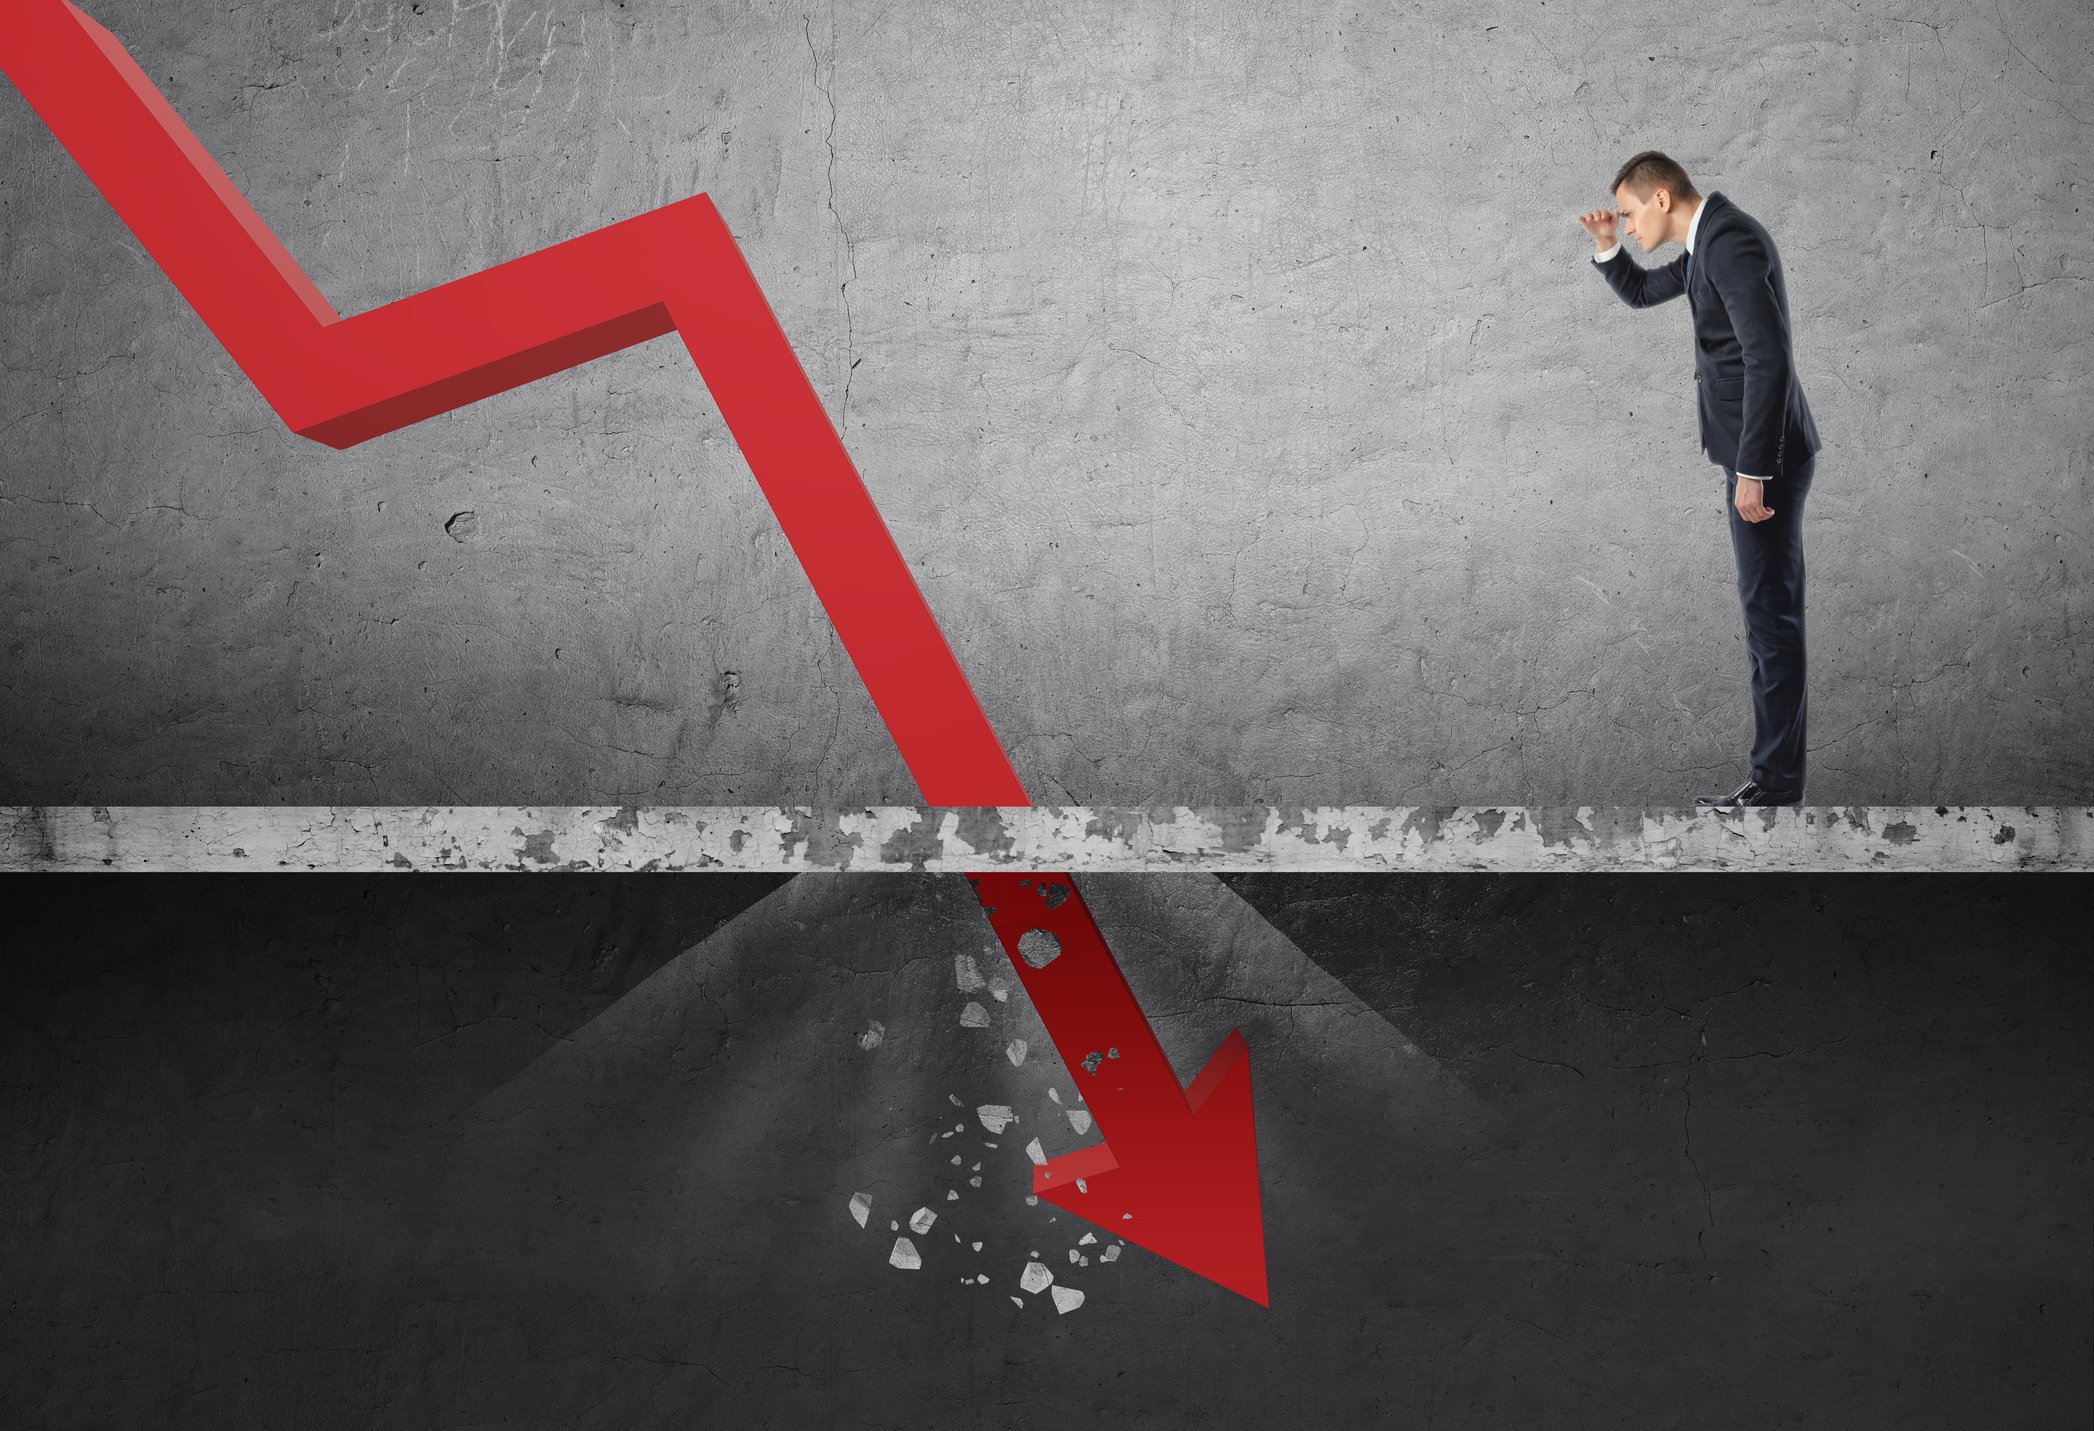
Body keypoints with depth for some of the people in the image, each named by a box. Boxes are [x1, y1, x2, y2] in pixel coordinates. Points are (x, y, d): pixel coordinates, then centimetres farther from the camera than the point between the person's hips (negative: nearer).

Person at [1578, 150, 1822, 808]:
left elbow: (1769, 355, -24)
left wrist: (1753, 470, -24)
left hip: (1767, 454, -11)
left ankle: (1776, 785, -3)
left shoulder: (1731, 240, -17)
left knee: (1770, 612, -7)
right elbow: (1640, 291, 33)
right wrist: (1605, 246, 12)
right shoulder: (1707, 242, 15)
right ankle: (1776, 774, 20)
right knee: (1769, 612, 13)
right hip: (1755, 454, 11)